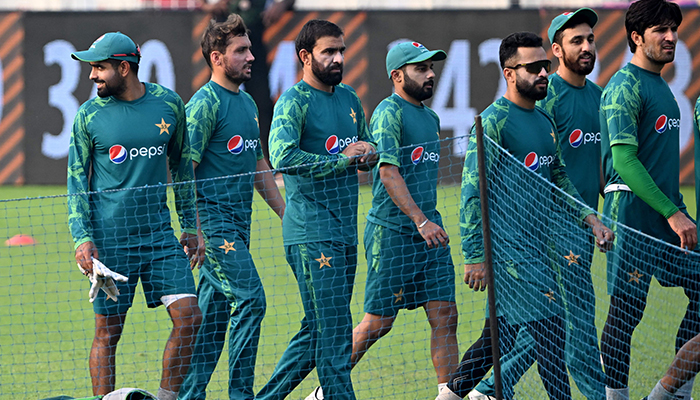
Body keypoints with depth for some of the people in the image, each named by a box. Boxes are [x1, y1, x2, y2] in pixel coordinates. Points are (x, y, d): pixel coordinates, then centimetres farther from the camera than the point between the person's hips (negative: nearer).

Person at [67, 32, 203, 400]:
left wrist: (190, 226, 15)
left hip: (159, 232, 2)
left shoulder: (169, 104, 3)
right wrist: (82, 238, -9)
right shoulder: (89, 115, -2)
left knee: (188, 316, -6)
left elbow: (182, 164, 15)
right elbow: (76, 180, 2)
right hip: (110, 238, -2)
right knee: (108, 331, 0)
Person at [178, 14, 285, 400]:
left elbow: (258, 166, 25)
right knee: (250, 299, -13)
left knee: (214, 311, 8)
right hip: (213, 220, -8)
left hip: (239, 224, 8)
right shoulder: (204, 104, -11)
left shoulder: (247, 103, 16)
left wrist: (287, 214, 21)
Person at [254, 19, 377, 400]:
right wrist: (342, 159, -17)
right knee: (333, 329, -9)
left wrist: (366, 151, 3)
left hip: (345, 232, 8)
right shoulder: (294, 101, -8)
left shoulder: (348, 98, 16)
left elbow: (371, 148, 28)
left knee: (317, 330, 10)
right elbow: (283, 157, -23)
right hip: (311, 233, -8)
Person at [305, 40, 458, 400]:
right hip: (392, 232, -7)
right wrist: (421, 221, -28)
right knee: (379, 322, -1)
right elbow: (388, 171, -21)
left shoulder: (430, 117, 16)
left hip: (430, 230, 7)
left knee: (445, 316, -2)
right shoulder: (388, 112, -10)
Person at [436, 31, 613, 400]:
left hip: (538, 242, 9)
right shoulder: (494, 120, -12)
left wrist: (590, 218, 8)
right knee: (550, 327, -11)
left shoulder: (544, 120, 15)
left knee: (503, 328, 14)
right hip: (510, 245, -9)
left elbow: (558, 179, 23)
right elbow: (472, 190, -14)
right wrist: (474, 256, -17)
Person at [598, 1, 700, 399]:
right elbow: (624, 161, -20)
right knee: (625, 311, -4)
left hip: (668, 213, 9)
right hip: (633, 215, -9)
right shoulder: (625, 87, -12)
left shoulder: (661, 86, 17)